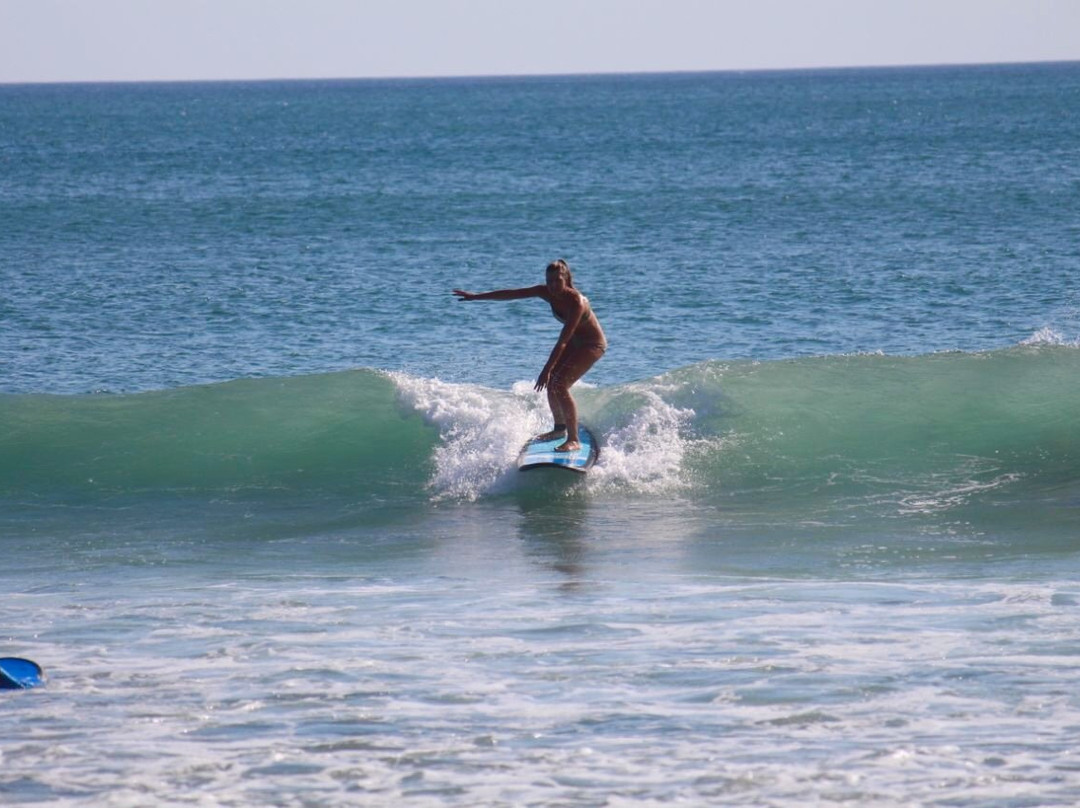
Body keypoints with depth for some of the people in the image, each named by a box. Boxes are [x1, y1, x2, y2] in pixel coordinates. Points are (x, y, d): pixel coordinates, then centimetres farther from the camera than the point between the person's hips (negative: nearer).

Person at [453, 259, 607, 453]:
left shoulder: (576, 302, -34)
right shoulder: (547, 292, -13)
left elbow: (562, 341, -37)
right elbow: (511, 294, -7)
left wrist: (547, 369, -39)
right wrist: (476, 296, -6)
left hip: (592, 344, -8)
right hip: (574, 341, 8)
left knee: (560, 385, -19)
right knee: (551, 383, 7)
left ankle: (574, 440, -16)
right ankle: (560, 428, 29)